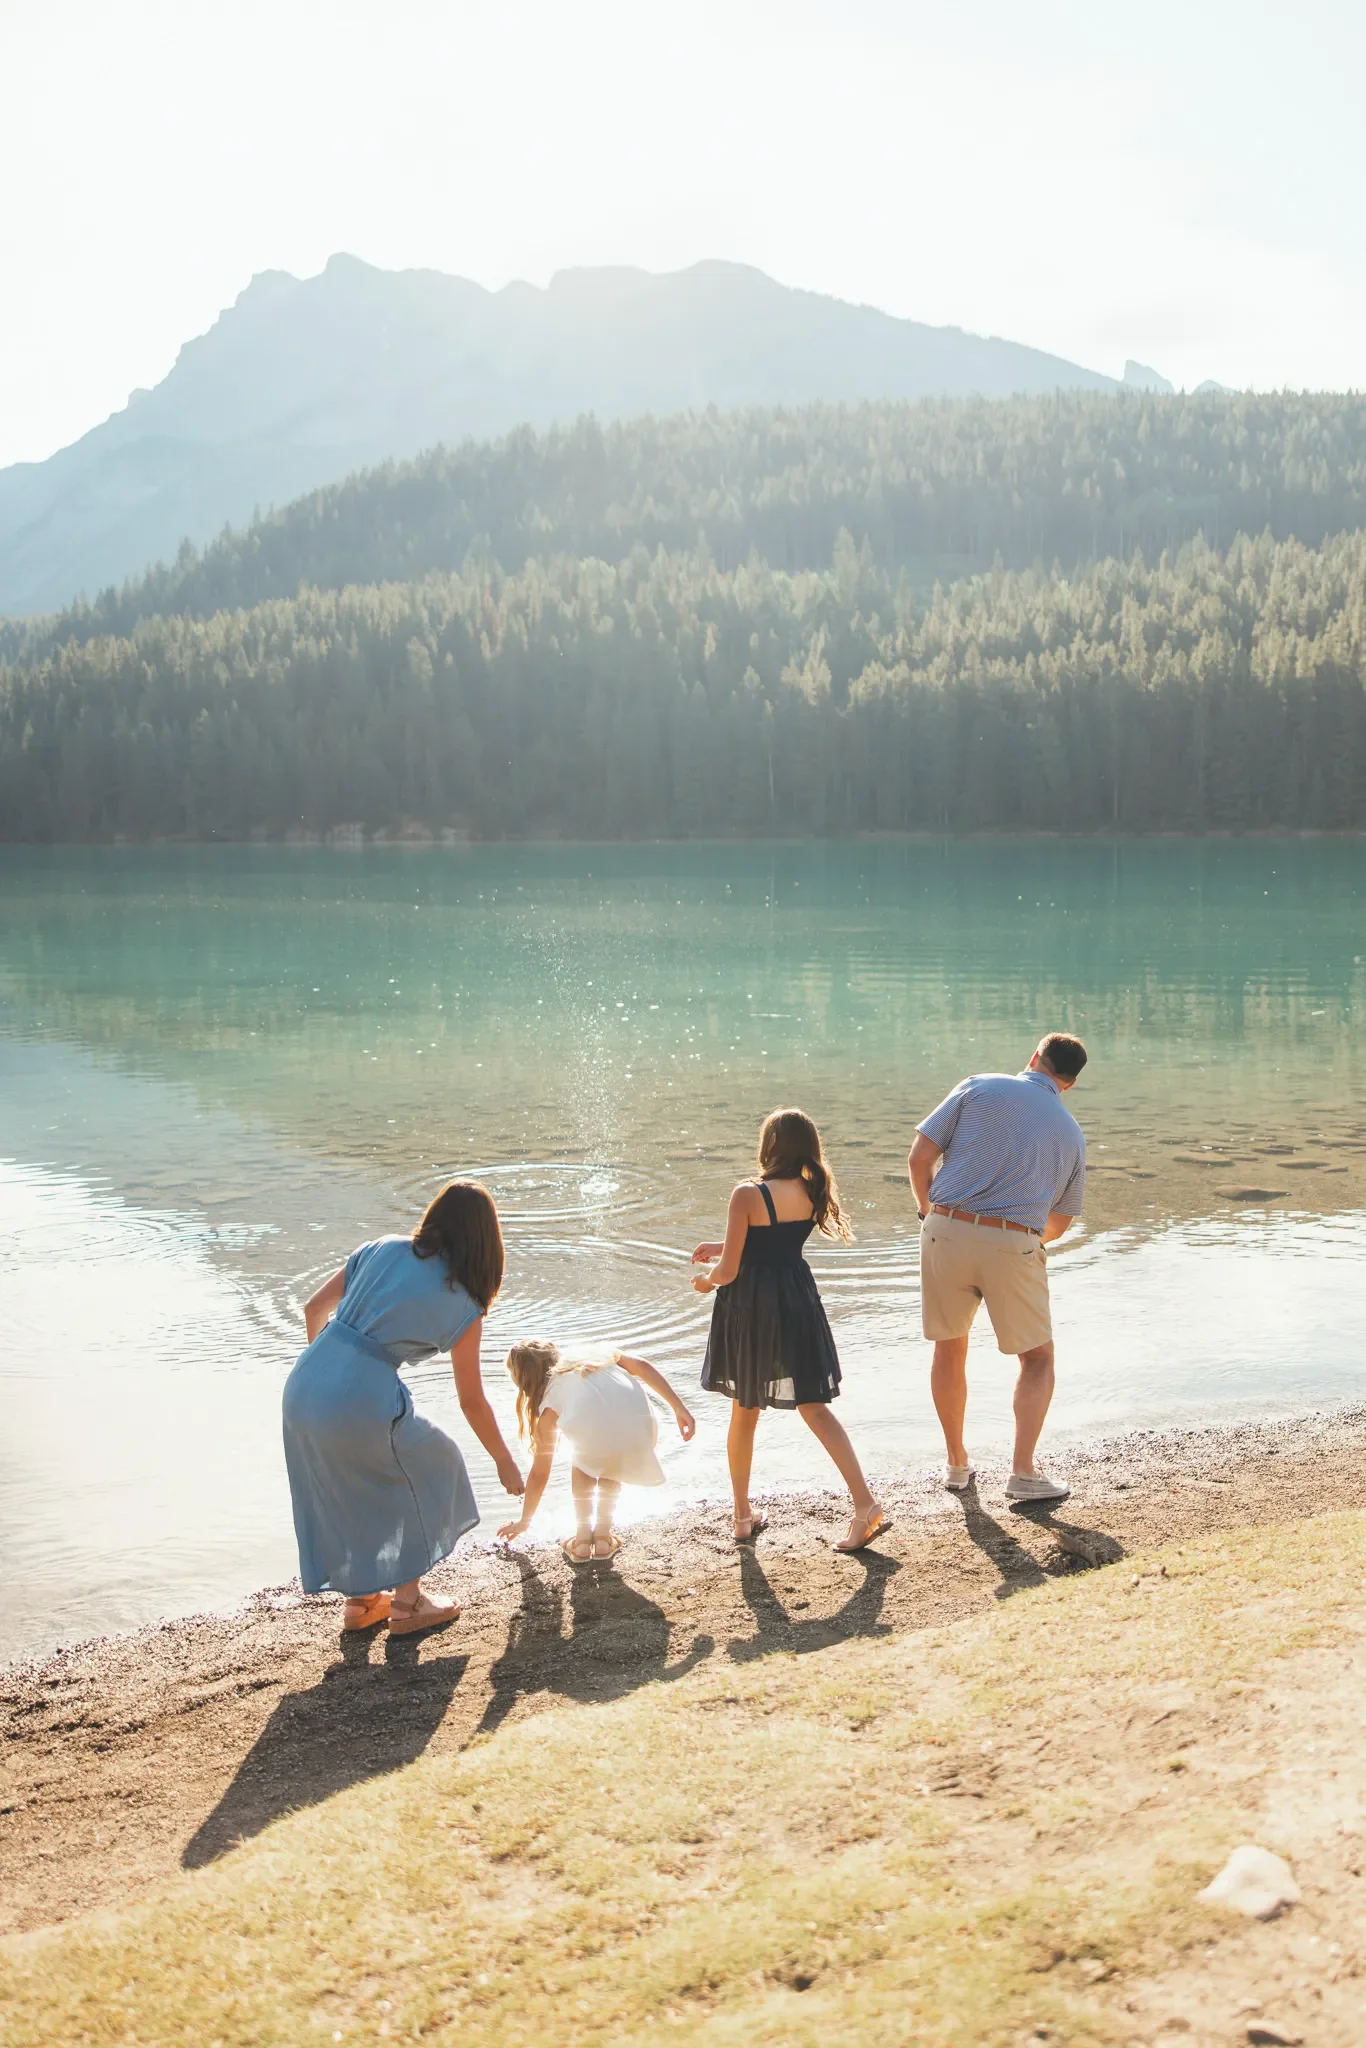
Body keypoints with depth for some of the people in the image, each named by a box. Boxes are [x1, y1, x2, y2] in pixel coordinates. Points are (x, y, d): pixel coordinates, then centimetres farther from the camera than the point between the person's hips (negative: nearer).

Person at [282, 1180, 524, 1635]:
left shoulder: (382, 1249, 13)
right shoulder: (462, 1304, 2)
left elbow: (314, 1309, 16)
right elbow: (472, 1400, 8)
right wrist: (505, 1462, 22)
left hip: (302, 1388, 5)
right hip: (362, 1404, -5)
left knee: (346, 1491, 28)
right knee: (428, 1471, 21)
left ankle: (360, 1599, 41)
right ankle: (407, 1604, 26)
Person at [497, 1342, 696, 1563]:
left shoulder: (548, 1403, 28)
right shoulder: (597, 1356, 36)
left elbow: (539, 1473, 33)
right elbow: (641, 1366, 18)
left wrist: (524, 1521, 45)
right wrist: (679, 1408, 17)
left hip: (594, 1436, -2)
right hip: (642, 1430, 2)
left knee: (582, 1463, 34)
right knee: (610, 1464, 36)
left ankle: (583, 1538, 28)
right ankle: (603, 1536, 31)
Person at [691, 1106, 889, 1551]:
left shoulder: (748, 1195, -18)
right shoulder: (811, 1193, -1)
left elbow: (730, 1270, -14)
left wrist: (707, 1280, 9)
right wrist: (719, 1248, 23)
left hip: (749, 1307, -4)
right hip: (797, 1302, 4)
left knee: (744, 1411, 14)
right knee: (813, 1407, 8)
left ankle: (743, 1515, 25)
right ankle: (865, 1504, -5)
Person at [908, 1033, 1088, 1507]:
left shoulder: (979, 1088, 4)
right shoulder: (1071, 1134, 12)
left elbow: (920, 1157, 0)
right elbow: (1059, 1223, 21)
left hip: (947, 1232, 1)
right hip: (1015, 1245, 0)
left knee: (950, 1347, 19)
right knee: (1037, 1358, 15)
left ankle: (957, 1464, 28)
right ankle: (1023, 1472, 3)